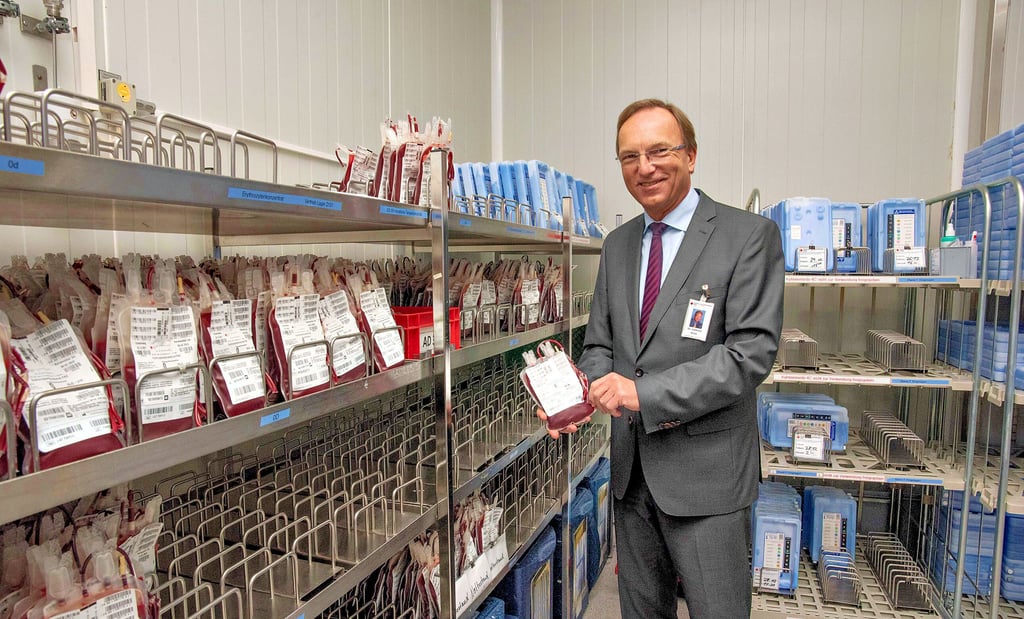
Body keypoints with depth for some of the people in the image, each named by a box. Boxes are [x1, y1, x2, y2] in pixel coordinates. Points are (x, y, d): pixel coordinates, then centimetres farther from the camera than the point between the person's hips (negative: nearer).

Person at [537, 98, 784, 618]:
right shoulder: (617, 245, 9)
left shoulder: (750, 236, -10)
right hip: (631, 467, 6)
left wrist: (645, 392, -24)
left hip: (706, 471, -5)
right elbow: (601, 344, 10)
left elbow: (751, 353, -18)